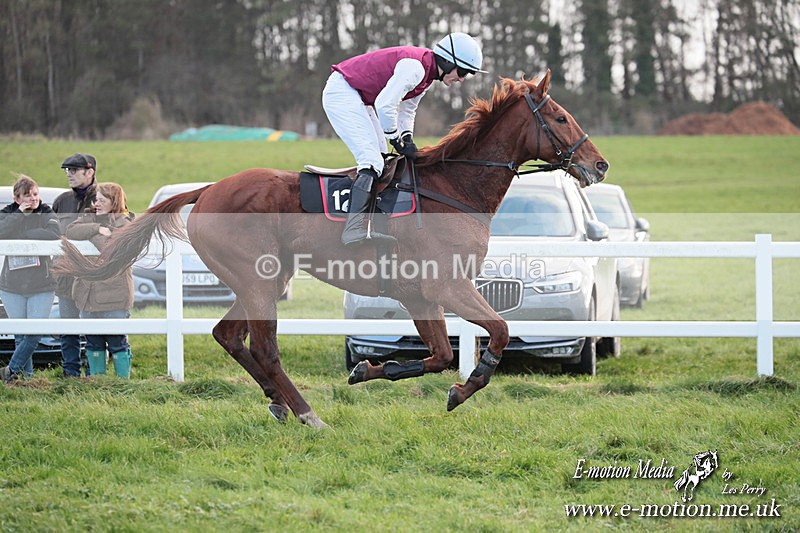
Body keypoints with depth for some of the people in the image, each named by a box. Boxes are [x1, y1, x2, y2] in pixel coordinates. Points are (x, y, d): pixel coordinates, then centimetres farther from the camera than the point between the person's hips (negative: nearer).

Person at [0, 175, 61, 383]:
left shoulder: (46, 213, 0)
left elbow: (55, 233, -20)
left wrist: (23, 234, -17)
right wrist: (19, 214, -20)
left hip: (41, 286, -1)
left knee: (36, 333, -8)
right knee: (20, 334, 4)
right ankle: (26, 375, 13)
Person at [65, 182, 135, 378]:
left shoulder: (124, 224, -5)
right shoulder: (89, 219, 12)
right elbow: (70, 232, -6)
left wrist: (91, 236, -11)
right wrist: (97, 229, -12)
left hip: (114, 296, -6)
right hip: (88, 295, 6)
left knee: (117, 343, 0)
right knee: (93, 343, 12)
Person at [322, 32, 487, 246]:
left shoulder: (427, 72, 8)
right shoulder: (415, 67, -24)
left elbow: (407, 109, 18)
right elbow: (384, 105, -27)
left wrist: (407, 138, 2)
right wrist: (397, 141, -15)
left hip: (357, 98, 11)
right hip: (342, 92, -11)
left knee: (380, 159, 10)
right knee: (372, 160, -19)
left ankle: (366, 228, 8)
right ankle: (353, 230, -29)